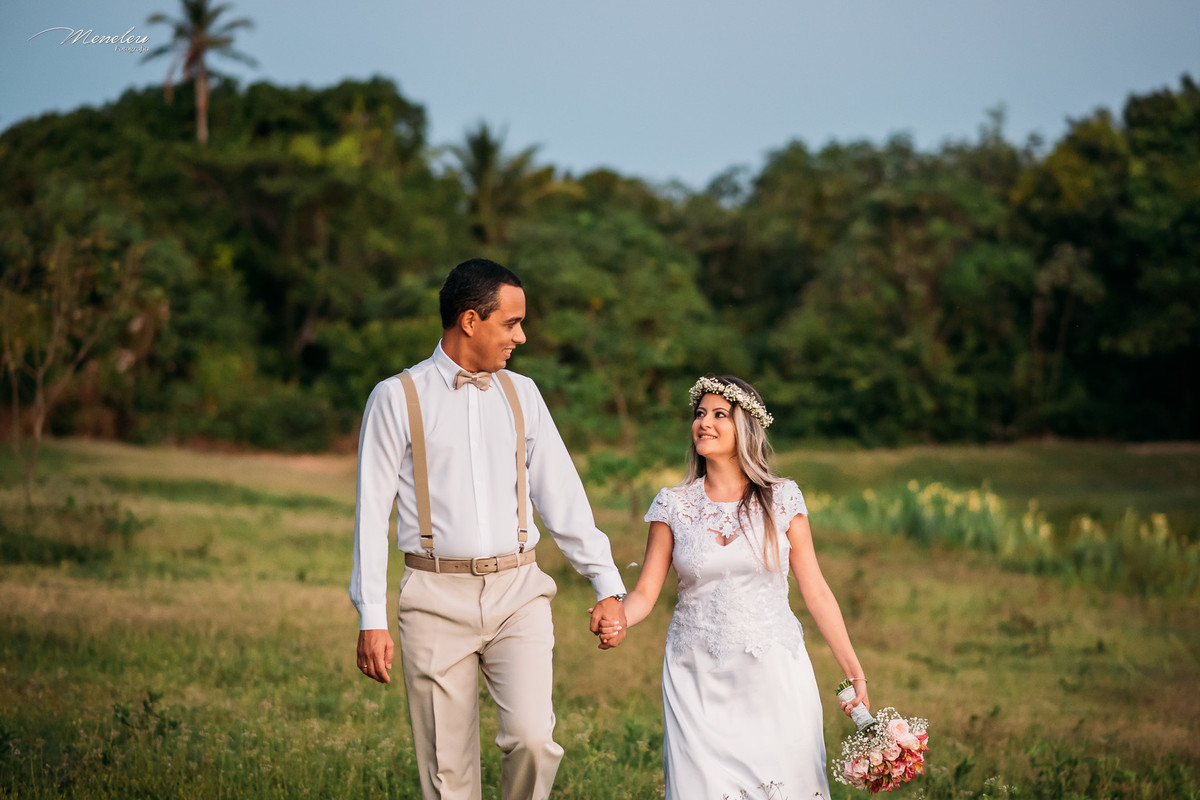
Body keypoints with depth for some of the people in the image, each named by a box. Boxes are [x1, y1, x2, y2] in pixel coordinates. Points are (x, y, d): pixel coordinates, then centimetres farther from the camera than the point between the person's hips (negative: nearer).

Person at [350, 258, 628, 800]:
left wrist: (607, 584, 4)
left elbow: (562, 496, 11)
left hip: (518, 592, 2)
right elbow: (372, 513, 0)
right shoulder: (397, 399, 0)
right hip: (438, 598, -2)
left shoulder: (521, 394, 11)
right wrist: (371, 620, -4)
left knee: (532, 737, -16)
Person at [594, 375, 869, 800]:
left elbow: (816, 591, 2)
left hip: (774, 674, 0)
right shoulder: (674, 505, 3)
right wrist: (619, 620, -21)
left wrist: (854, 671, -1)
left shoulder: (782, 499, 1)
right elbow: (646, 590, 1)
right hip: (698, 681, 1)